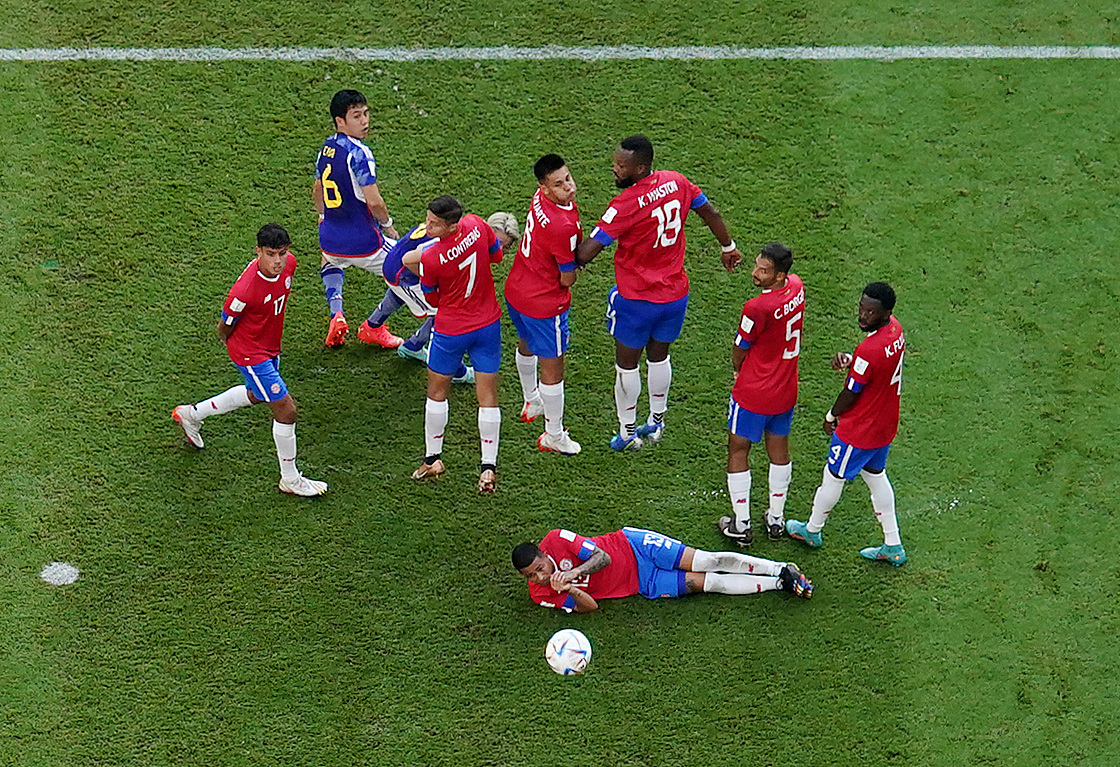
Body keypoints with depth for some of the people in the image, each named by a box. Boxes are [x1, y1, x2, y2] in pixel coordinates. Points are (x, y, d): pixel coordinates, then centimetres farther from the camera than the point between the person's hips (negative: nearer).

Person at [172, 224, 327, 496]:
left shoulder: (289, 262, -17)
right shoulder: (244, 291, -36)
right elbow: (224, 328, -17)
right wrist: (235, 346, 2)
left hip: (271, 347, 9)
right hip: (251, 354, -9)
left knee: (255, 395, 31)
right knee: (286, 409, -5)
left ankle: (191, 414, 51)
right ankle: (290, 480, 14)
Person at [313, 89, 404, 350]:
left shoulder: (327, 147, 4)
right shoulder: (358, 153, -21)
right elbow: (374, 201, -24)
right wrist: (387, 225, -5)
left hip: (330, 238, 7)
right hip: (363, 243, -7)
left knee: (331, 263, 41)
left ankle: (336, 314, 16)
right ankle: (372, 327, 20)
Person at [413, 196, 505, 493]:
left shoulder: (430, 259, -27)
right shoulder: (477, 226, -17)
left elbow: (432, 299, -8)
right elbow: (496, 255, 5)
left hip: (450, 331, -4)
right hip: (488, 324, 4)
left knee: (437, 393, 18)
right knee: (488, 397, 10)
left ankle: (432, 459, 29)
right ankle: (488, 467, 13)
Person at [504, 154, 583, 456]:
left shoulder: (541, 199, -10)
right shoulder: (563, 227, -35)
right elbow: (568, 279, -23)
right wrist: (575, 263, -4)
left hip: (515, 291, 9)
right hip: (544, 304, -9)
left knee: (526, 344, 32)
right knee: (553, 368, 9)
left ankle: (531, 401, 59)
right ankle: (554, 436, 26)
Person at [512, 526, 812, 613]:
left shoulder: (557, 540, -18)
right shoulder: (541, 594, -10)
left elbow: (602, 556, -17)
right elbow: (588, 607, -13)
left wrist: (574, 572, -35)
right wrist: (571, 591, -36)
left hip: (633, 546, -2)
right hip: (641, 585, 2)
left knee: (707, 562, -14)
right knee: (705, 583, -7)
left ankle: (781, 570, 1)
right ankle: (779, 583, 3)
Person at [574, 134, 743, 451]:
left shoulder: (625, 205, -27)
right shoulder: (675, 182, -8)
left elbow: (585, 254, -28)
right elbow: (711, 213, 8)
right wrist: (728, 247, 25)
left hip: (636, 298, -6)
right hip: (675, 293, 6)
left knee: (627, 363, 14)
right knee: (659, 357, 24)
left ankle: (628, 433, 27)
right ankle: (656, 422, 39)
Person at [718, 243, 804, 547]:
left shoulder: (757, 309, -30)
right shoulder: (796, 287, -7)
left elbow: (738, 353, -14)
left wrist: (739, 371, 9)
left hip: (753, 395, -7)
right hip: (787, 390, 7)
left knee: (738, 452, 10)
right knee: (779, 449, 21)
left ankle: (741, 525, 16)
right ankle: (776, 519, 32)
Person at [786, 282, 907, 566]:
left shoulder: (869, 351, -35)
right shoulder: (895, 329, -7)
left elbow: (850, 395, -22)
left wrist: (831, 417, -2)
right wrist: (848, 359, -10)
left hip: (858, 430, -8)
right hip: (886, 424, 8)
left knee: (833, 478, 15)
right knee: (876, 476, 23)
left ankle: (812, 531, 38)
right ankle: (893, 547, 31)